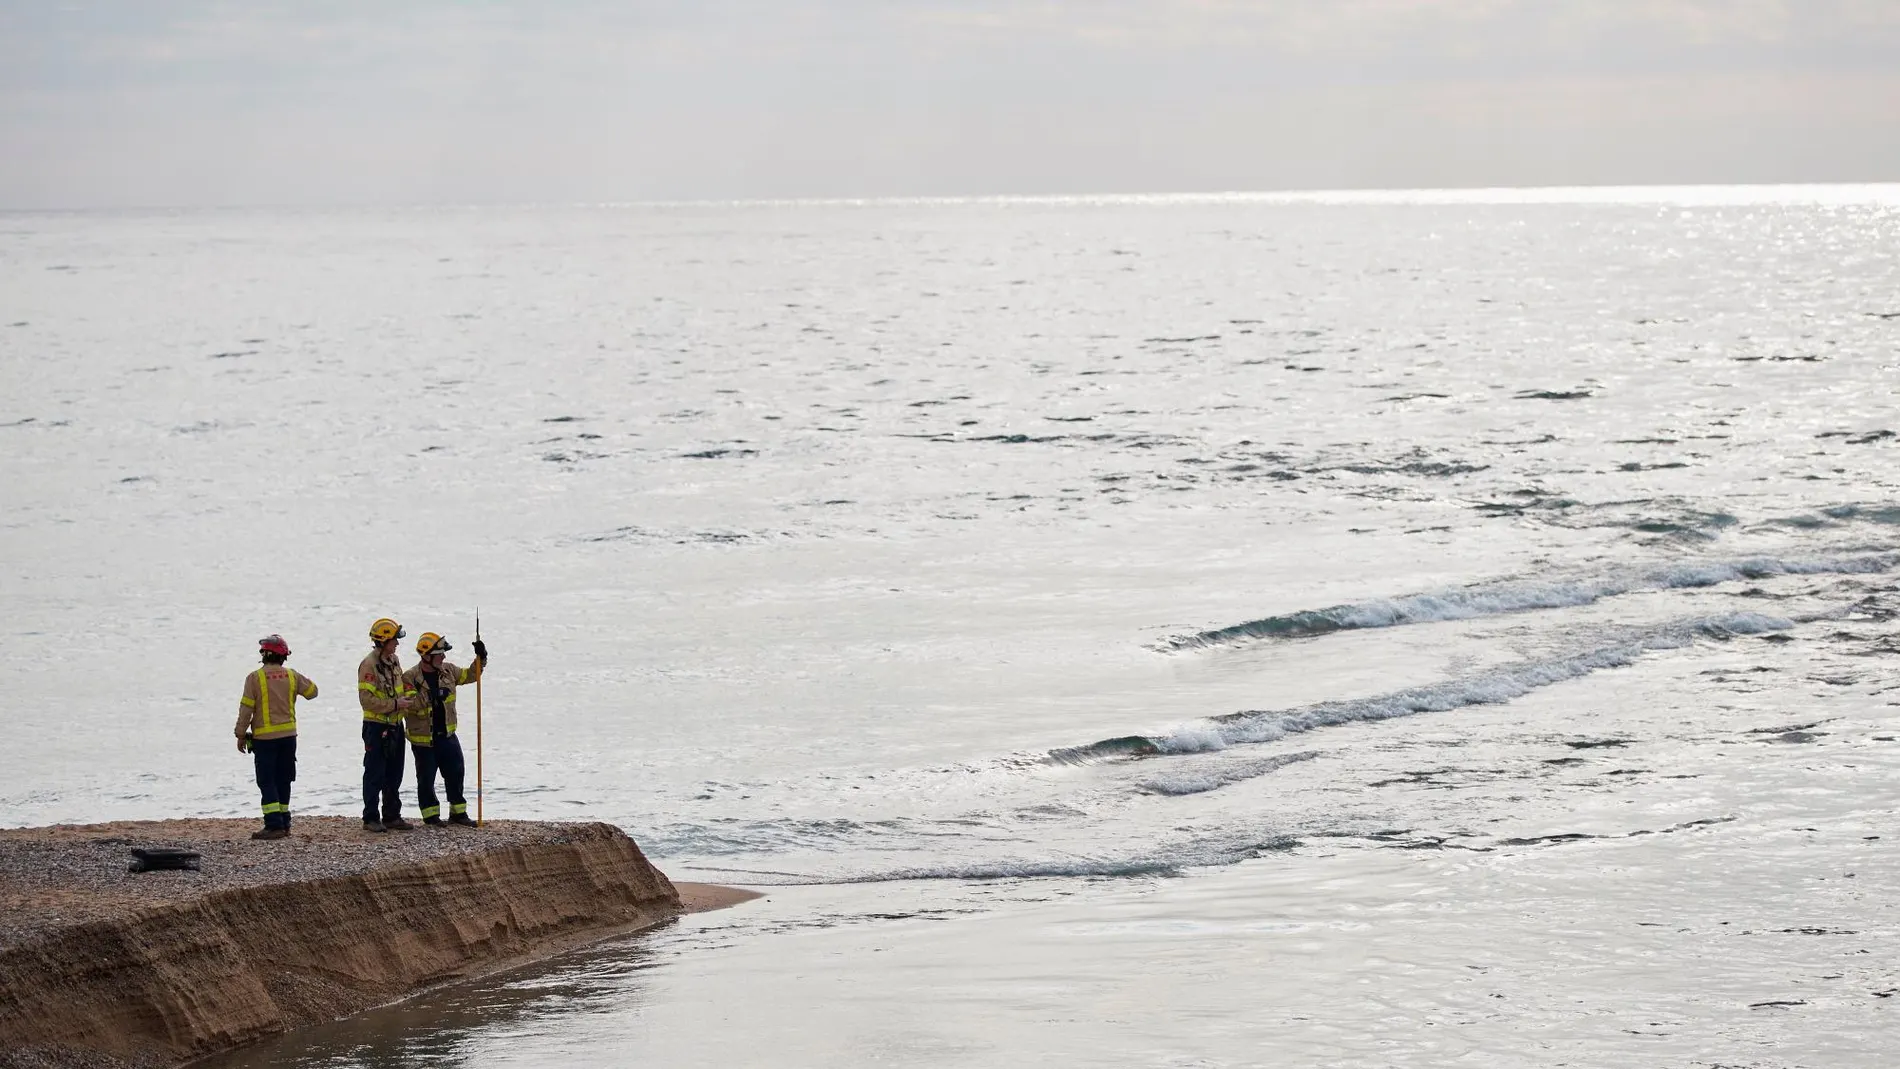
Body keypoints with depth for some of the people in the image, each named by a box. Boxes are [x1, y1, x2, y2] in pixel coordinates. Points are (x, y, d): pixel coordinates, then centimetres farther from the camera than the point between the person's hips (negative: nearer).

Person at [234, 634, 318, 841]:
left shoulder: (255, 678, -9)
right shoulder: (292, 676, 1)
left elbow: (246, 708, -9)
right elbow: (312, 691, 17)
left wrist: (241, 735, -1)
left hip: (264, 738, -4)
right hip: (288, 736, 4)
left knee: (267, 782, -3)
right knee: (283, 781, 14)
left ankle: (274, 825, -12)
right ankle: (284, 824, 18)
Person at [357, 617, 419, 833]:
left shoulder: (394, 661, 11)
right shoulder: (369, 665, -16)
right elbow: (366, 699, -22)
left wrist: (407, 698, 5)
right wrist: (395, 704, -22)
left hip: (395, 725, 8)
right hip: (376, 727, -8)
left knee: (394, 775, 14)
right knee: (375, 775, -2)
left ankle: (392, 816, 22)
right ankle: (371, 819, 3)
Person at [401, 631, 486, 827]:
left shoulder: (448, 671, 3)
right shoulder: (410, 678, -15)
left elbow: (470, 675, 17)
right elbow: (411, 706, -19)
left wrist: (480, 659, 1)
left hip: (447, 735, 5)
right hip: (423, 738, -5)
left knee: (455, 773, 9)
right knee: (426, 778, 5)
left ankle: (458, 812, 21)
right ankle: (431, 814, 18)